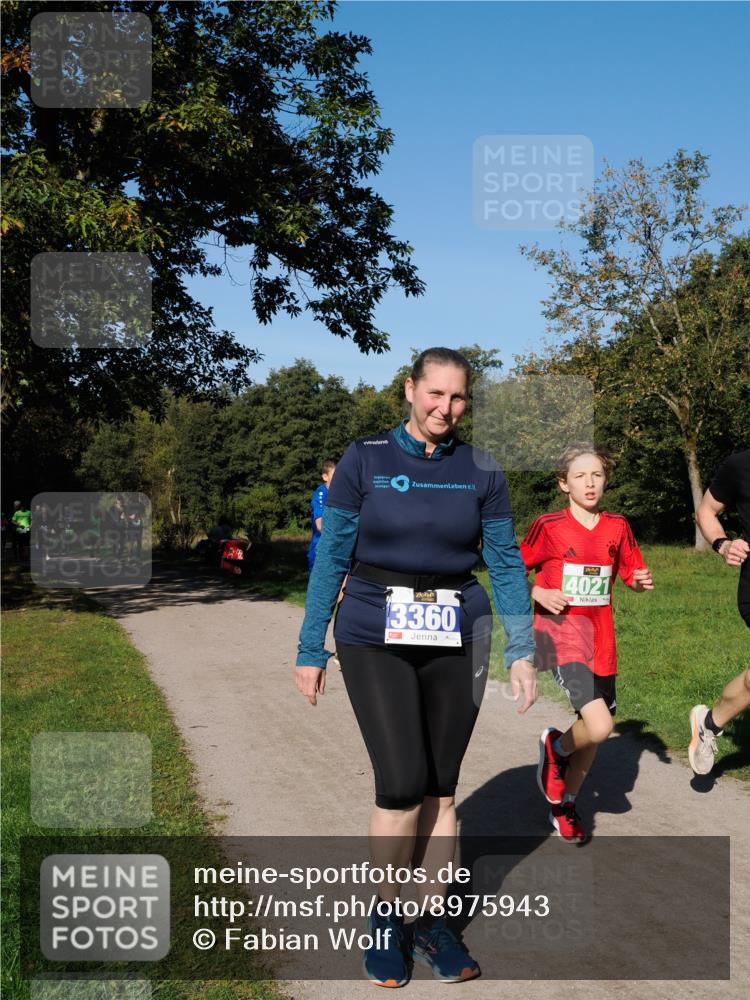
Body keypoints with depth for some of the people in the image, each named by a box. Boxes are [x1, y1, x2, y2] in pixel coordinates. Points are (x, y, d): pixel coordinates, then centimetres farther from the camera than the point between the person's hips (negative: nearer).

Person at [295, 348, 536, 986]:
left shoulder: (481, 472, 3)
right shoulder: (364, 461, -2)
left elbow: (506, 563, 5)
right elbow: (332, 557, 0)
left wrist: (522, 650, -2)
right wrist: (311, 648, 0)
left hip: (456, 643, 2)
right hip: (377, 639, -2)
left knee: (441, 791, 7)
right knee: (403, 785, -10)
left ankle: (433, 922, 25)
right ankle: (386, 913, 15)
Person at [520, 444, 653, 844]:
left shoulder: (617, 527, 5)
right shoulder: (548, 526, -6)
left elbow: (631, 573, 14)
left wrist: (641, 581, -8)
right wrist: (540, 594, -14)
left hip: (599, 641, 5)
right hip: (558, 634, -5)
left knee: (594, 729, 14)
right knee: (599, 726, -21)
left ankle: (565, 804, 37)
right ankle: (555, 749, 12)